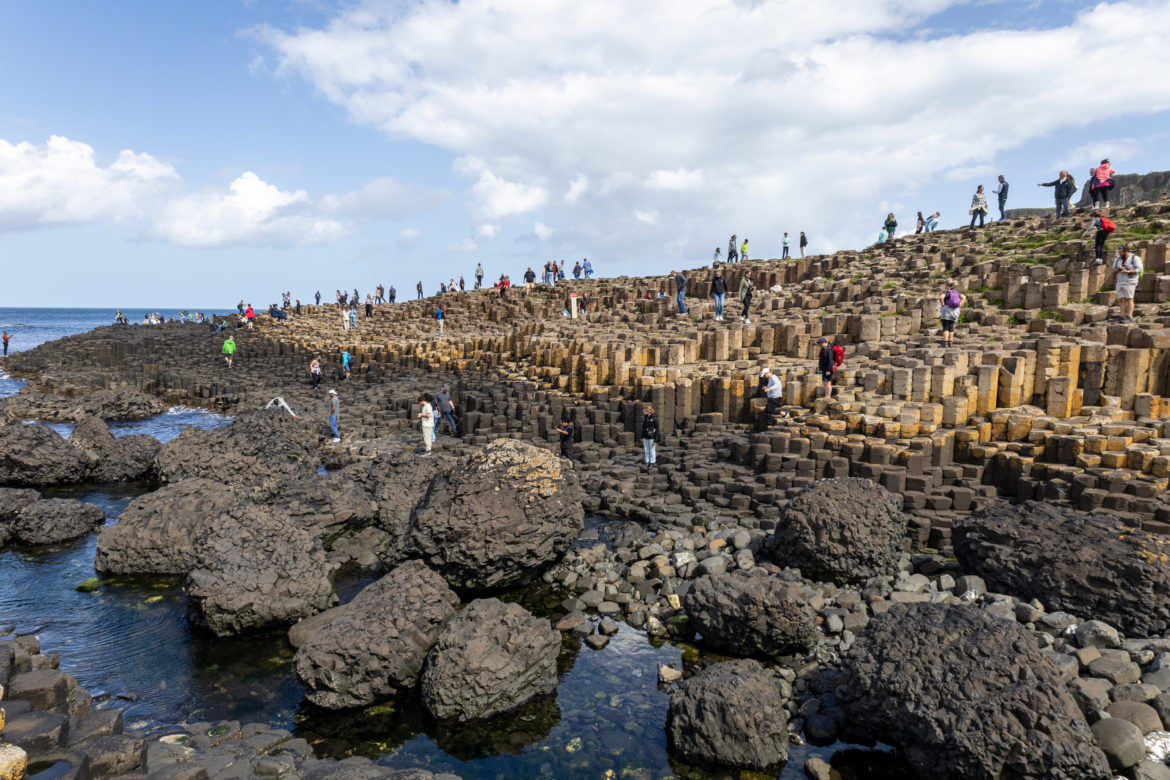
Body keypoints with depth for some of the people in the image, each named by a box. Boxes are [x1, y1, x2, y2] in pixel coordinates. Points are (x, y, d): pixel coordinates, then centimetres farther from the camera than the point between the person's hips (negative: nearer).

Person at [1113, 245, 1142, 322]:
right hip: (1120, 283, 5)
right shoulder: (1118, 260, 14)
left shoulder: (1134, 258, -3)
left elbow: (1139, 269, -9)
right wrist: (1117, 269, -5)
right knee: (1121, 300, 0)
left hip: (1130, 282, -5)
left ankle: (1130, 317, -12)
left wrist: (1127, 271, -19)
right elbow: (1113, 271, 18)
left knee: (1129, 299, -9)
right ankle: (1122, 317, -1)